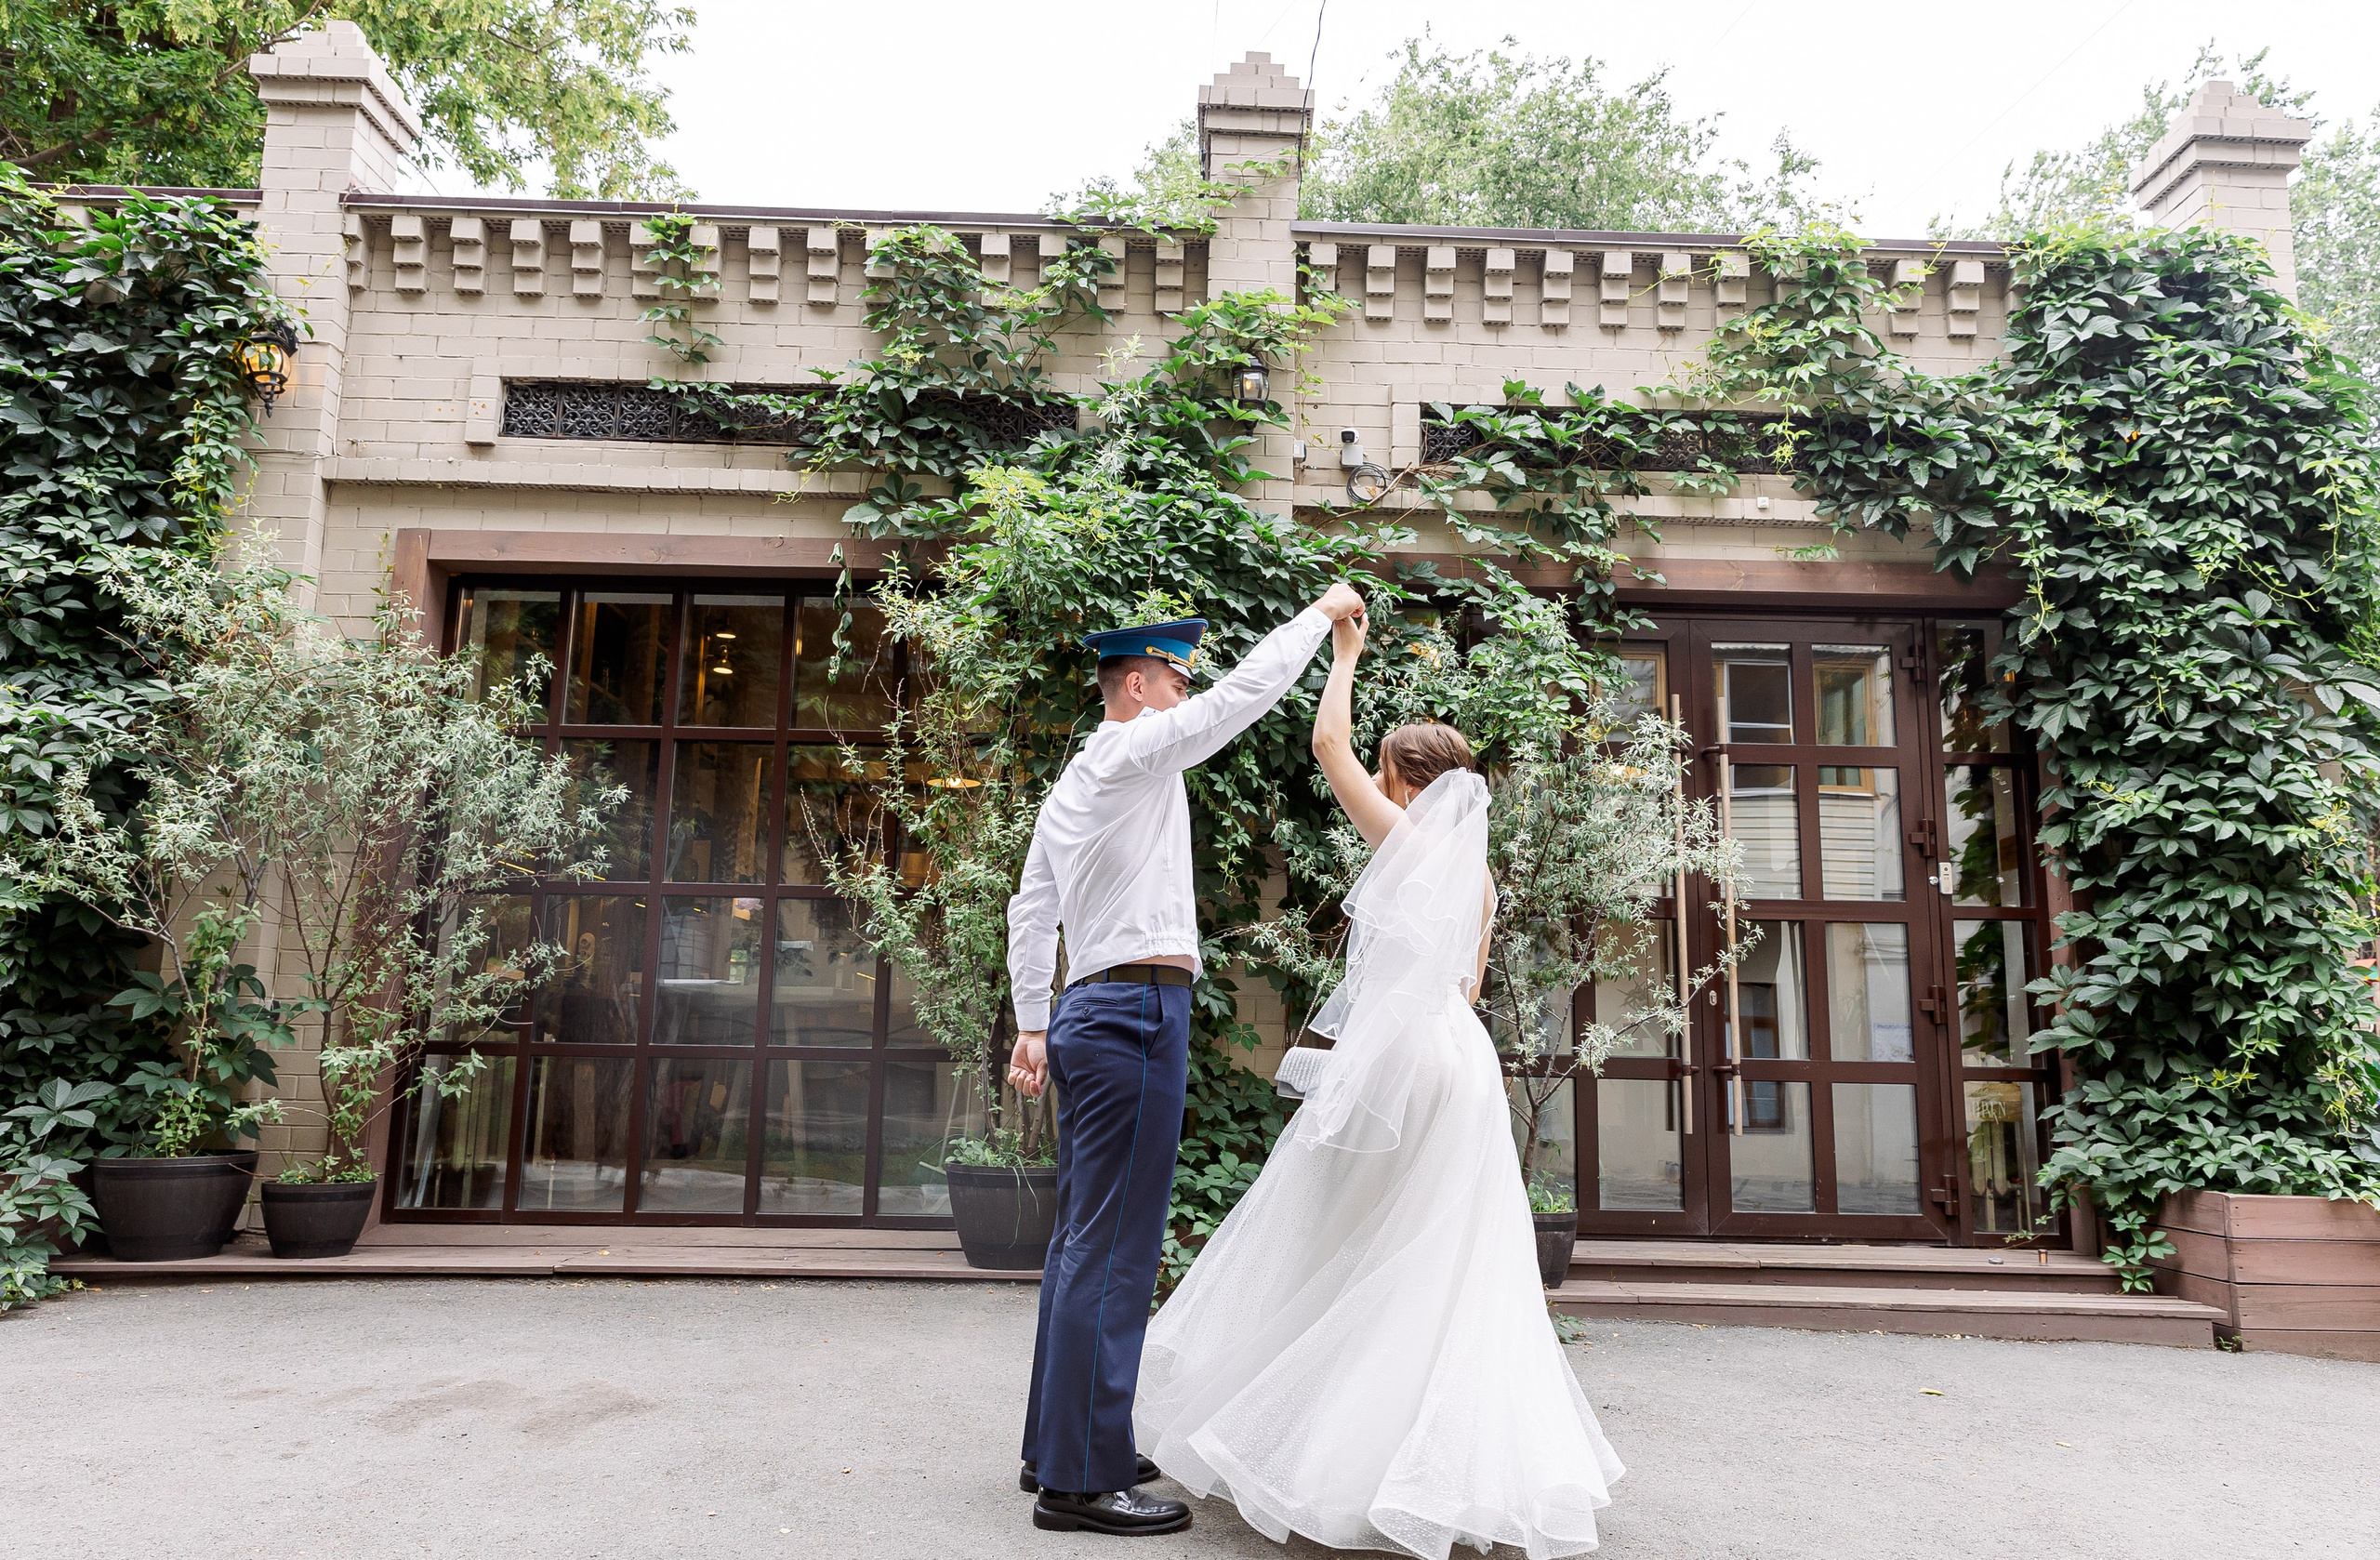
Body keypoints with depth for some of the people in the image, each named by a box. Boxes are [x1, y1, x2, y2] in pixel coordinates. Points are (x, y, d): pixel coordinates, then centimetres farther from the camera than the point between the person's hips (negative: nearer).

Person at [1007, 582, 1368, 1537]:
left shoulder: (1071, 785, 21)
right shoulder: (1138, 751, -6)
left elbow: (1029, 912, 21)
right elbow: (1253, 687, -9)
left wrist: (1032, 1024, 21)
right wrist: (1321, 612, 5)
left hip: (1087, 1012, 10)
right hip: (1139, 1007, -10)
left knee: (1083, 1240, 14)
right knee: (1114, 1250, -8)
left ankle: (1058, 1448, 22)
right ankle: (1082, 1480, -4)